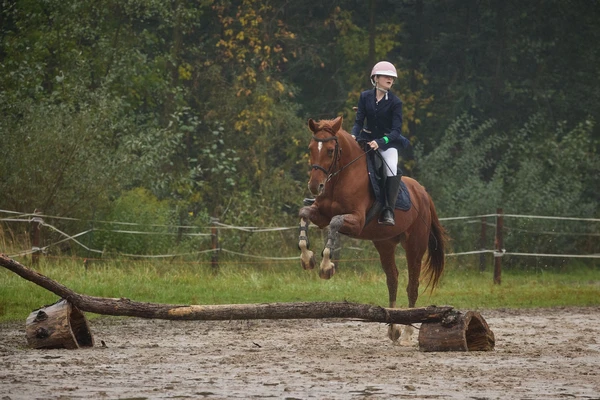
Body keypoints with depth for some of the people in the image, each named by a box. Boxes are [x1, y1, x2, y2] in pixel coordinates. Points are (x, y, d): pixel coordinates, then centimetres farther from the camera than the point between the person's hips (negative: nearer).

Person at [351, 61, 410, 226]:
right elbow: (359, 121, -1)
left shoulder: (395, 102, -8)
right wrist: (354, 135, -22)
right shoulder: (365, 97, 0)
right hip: (367, 138, 3)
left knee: (391, 168, -27)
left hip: (388, 141, -3)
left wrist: (380, 142, -30)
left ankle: (388, 211, -26)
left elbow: (396, 130, -14)